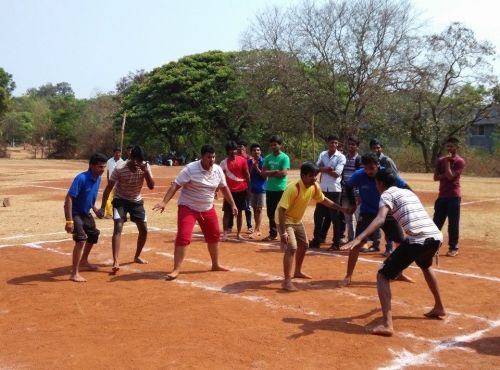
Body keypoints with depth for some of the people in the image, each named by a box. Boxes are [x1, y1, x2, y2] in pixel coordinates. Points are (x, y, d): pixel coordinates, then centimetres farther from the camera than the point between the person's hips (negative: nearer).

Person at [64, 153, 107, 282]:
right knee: (81, 239, -22)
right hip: (75, 212, -9)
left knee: (94, 235, 23)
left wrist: (95, 209, 13)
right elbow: (68, 198, -32)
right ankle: (74, 273, -16)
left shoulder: (98, 179, -4)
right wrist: (69, 221, -37)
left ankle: (83, 261, 48)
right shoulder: (81, 178, -29)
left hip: (86, 213, 9)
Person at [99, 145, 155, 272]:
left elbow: (151, 186, -19)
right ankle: (115, 262, -26)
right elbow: (109, 188, -18)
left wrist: (146, 171, -33)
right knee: (118, 227, -22)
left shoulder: (145, 166, -16)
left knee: (144, 229, 5)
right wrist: (102, 207, -21)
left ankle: (137, 256, 28)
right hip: (120, 200, -4)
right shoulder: (119, 169, -25)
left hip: (136, 201, 4)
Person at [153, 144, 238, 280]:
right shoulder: (190, 169, -20)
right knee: (183, 237, -18)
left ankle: (215, 265, 35)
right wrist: (164, 202, -32)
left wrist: (232, 204, 14)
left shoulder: (218, 170, -3)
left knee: (214, 236, 15)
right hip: (188, 207, -6)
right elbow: (175, 185, -22)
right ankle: (176, 270, -10)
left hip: (208, 209, 6)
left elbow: (224, 188, 12)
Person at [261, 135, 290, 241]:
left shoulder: (284, 158, -6)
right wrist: (275, 171, -11)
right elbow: (263, 173, 2)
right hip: (270, 189, 6)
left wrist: (270, 173, -6)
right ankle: (273, 234, 21)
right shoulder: (268, 158, 9)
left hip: (281, 189, -6)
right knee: (271, 213, 11)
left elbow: (283, 173, -16)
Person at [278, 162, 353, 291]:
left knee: (303, 245, 22)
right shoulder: (293, 188, -32)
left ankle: (298, 272, 43)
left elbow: (323, 200, 12)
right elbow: (281, 210, -33)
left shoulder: (314, 187, -9)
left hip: (297, 220, 9)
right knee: (291, 248, -22)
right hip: (286, 220, -9)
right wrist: (283, 232, -36)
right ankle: (287, 281, -20)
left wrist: (340, 208, 6)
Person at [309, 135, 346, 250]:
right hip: (322, 189, 5)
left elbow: (336, 174, -15)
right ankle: (316, 240, 22)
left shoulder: (341, 157, -5)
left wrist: (323, 169, -6)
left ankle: (336, 243, 7)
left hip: (334, 190, -5)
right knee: (318, 215, 11)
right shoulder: (322, 154, 9)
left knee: (335, 217, 0)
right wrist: (328, 169, -19)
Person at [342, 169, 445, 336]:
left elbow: (380, 219, -15)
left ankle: (387, 324, -14)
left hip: (417, 240, -8)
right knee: (425, 265, 41)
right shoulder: (409, 192, 28)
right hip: (436, 236, 8)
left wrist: (359, 238, -27)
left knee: (383, 275, 1)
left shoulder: (387, 194, 6)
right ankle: (439, 307, 50)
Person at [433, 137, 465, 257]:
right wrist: (445, 174, -12)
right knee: (437, 222, 9)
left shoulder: (460, 161, -6)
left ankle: (453, 248, 8)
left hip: (454, 196, -5)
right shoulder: (441, 160, 11)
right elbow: (436, 177, 4)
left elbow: (450, 176, -17)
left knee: (453, 223, -1)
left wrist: (447, 162, -13)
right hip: (442, 195, 5)